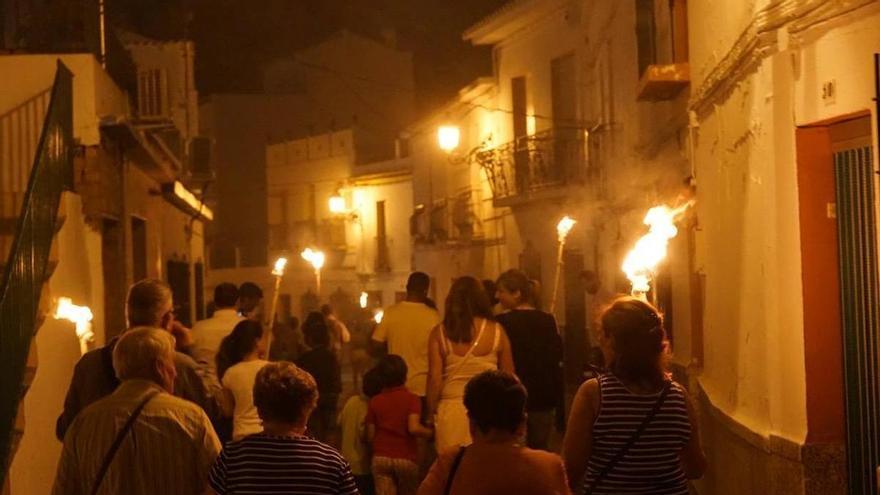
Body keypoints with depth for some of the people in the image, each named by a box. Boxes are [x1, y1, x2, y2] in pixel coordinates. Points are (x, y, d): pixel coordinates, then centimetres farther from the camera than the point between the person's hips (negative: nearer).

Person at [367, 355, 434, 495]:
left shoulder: (375, 401, 3)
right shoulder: (412, 398, -6)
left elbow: (370, 435, 2)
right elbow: (413, 428, -19)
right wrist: (430, 433, -1)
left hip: (380, 458, 2)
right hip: (406, 458, -1)